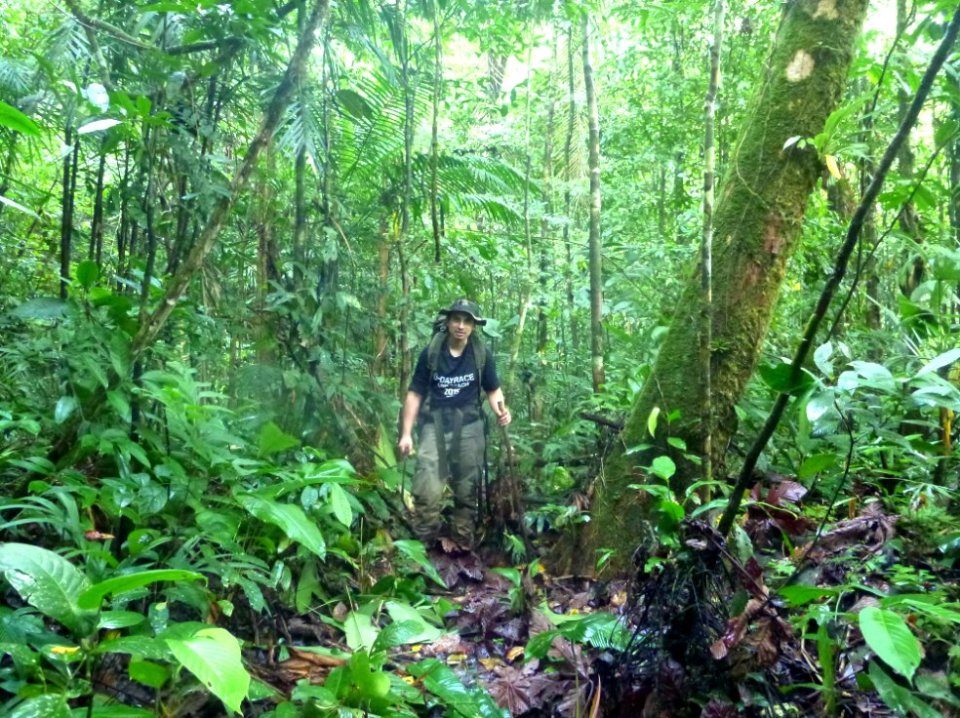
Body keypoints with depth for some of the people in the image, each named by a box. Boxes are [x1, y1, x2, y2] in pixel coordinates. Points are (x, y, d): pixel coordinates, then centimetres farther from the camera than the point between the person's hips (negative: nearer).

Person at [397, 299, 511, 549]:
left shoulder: (482, 354, -1)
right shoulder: (431, 352, -4)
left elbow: (493, 389, 11)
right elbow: (415, 393, 2)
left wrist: (500, 410, -11)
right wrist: (406, 433, -1)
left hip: (469, 427, 1)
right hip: (435, 425, -1)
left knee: (467, 490, 10)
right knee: (427, 491, -9)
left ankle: (463, 543, 24)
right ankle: (424, 545, 5)